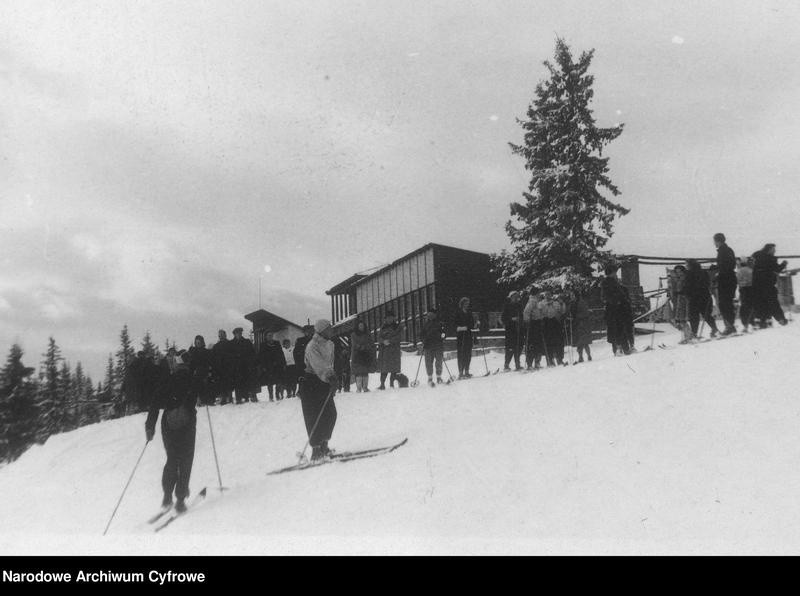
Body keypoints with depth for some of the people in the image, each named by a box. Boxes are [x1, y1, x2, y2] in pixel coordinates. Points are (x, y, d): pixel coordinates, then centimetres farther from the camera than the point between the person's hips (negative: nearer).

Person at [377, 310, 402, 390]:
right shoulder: (383, 327, 15)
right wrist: (383, 341, -15)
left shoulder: (397, 326, 7)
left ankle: (392, 383, 2)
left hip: (394, 349, -2)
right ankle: (382, 384, -1)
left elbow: (397, 337, -4)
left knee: (394, 367, -5)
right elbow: (379, 337, 6)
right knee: (384, 368, -4)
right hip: (384, 349, 2)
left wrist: (389, 341, -18)